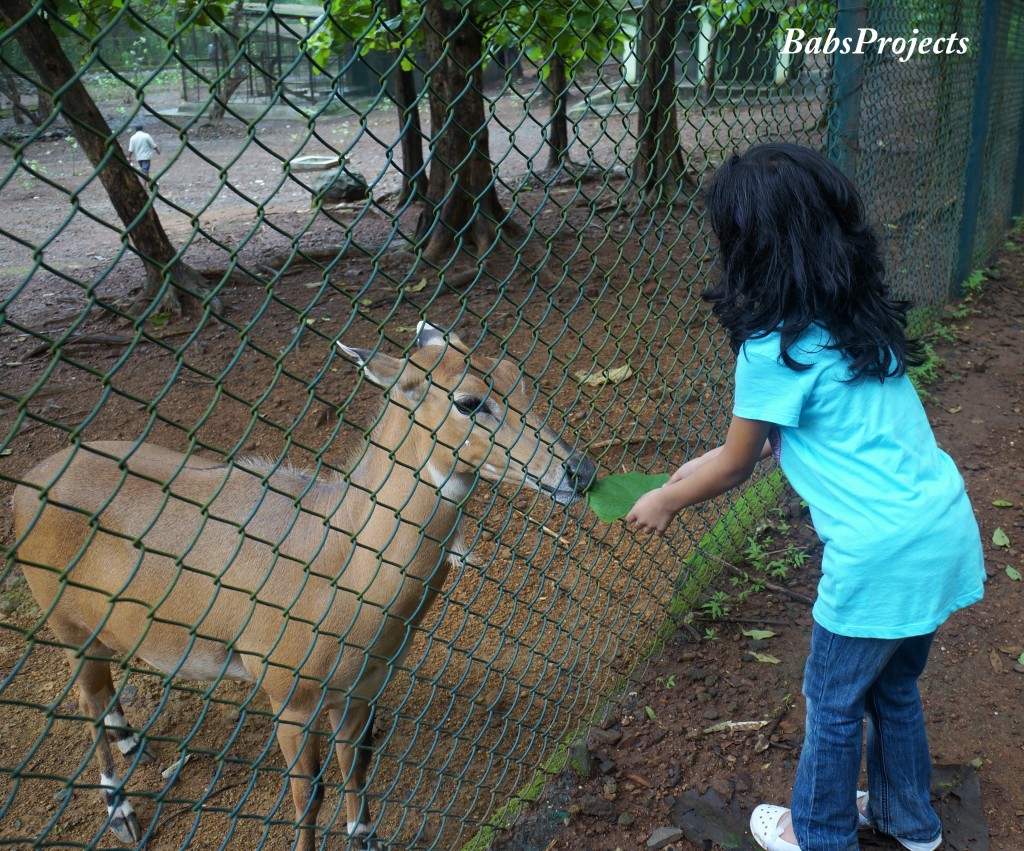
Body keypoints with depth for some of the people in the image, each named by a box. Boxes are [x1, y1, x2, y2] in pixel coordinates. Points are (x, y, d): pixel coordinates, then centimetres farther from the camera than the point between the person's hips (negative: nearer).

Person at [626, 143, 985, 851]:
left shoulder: (777, 347, -18)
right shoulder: (857, 312, 7)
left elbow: (734, 468, -5)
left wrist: (667, 501, 13)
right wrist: (714, 464, 23)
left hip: (881, 556, -8)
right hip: (946, 528, 8)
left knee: (833, 703, 16)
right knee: (893, 687, 28)